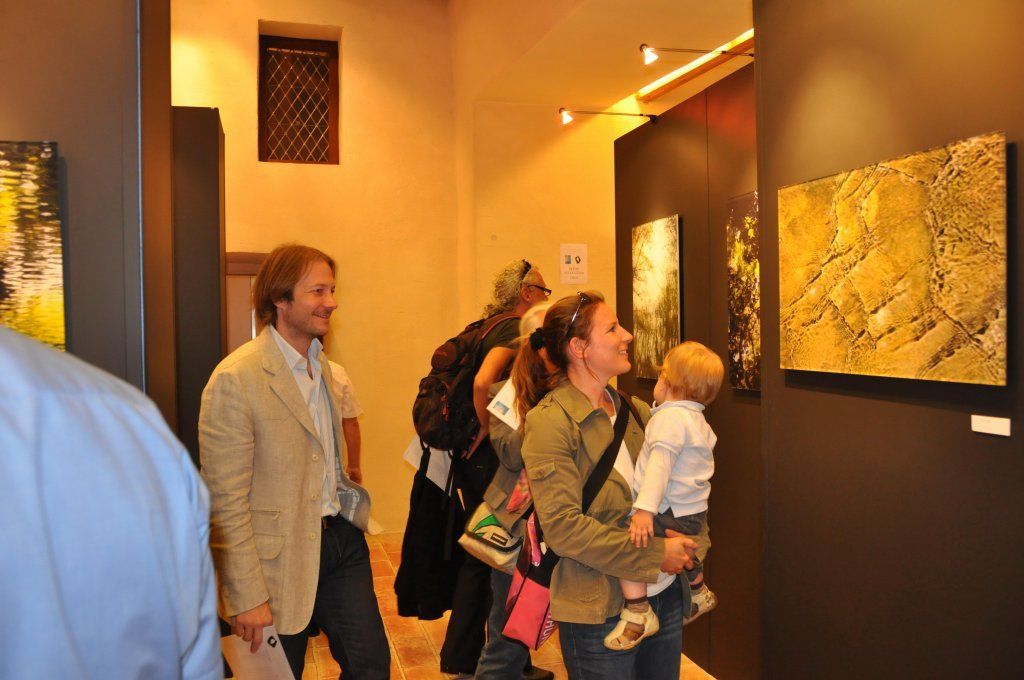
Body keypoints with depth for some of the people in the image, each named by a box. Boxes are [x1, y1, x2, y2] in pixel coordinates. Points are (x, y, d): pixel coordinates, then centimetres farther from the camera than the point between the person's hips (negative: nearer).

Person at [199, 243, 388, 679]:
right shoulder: (235, 380, -18)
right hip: (281, 560, -7)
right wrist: (247, 596, -17)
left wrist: (349, 510, 11)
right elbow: (226, 503, -18)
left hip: (341, 539, 7)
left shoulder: (322, 366, 8)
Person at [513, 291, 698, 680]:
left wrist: (686, 547, -2)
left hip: (666, 597, 7)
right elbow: (562, 526, -20)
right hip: (600, 611, -6)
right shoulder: (549, 421, -14)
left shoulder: (635, 411, 7)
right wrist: (655, 554, -18)